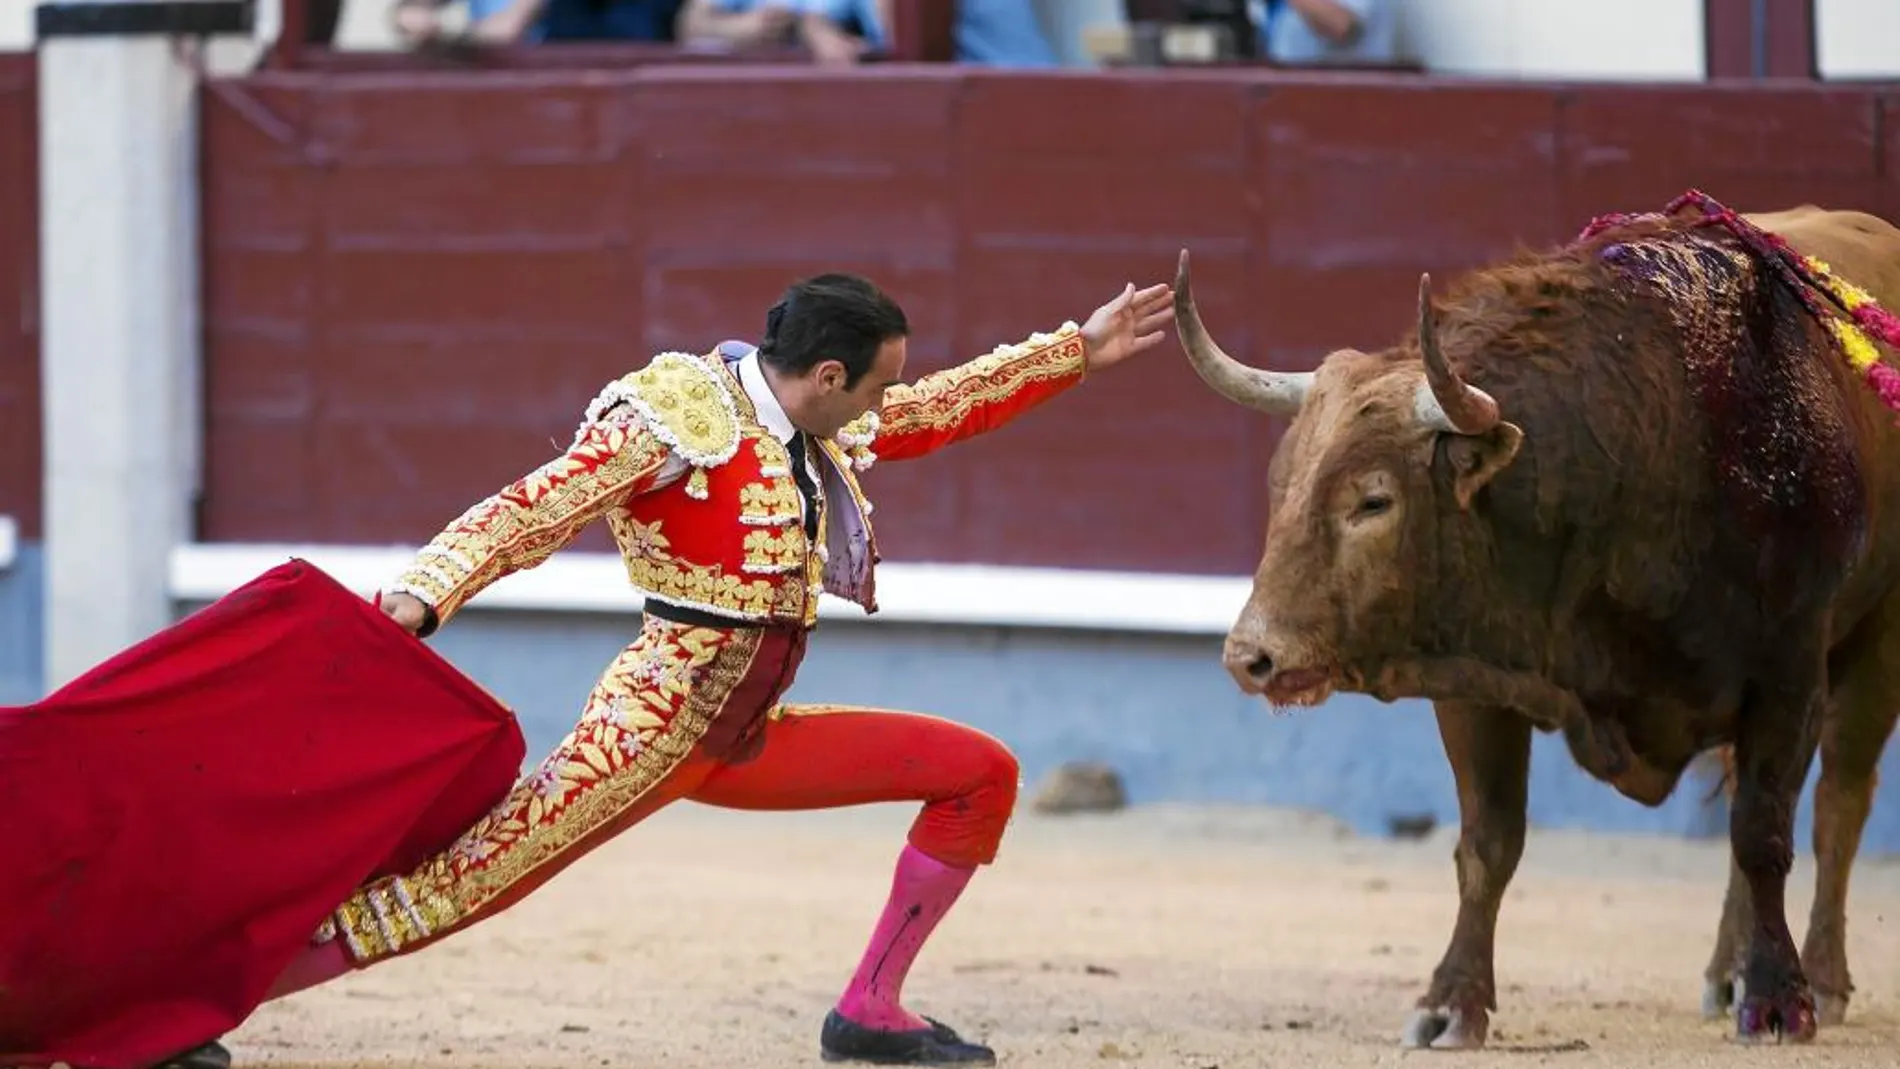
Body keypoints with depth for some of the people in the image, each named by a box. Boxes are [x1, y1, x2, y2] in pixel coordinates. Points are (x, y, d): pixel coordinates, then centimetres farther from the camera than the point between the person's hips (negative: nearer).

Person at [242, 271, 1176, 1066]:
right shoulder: (675, 423, -12)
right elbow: (529, 514, -17)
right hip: (656, 728, -9)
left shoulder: (827, 430, 13)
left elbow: (947, 406, 29)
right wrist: (422, 597, -30)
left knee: (983, 773, 8)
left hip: (746, 740, 9)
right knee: (470, 882, -21)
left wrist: (1078, 351, 31)